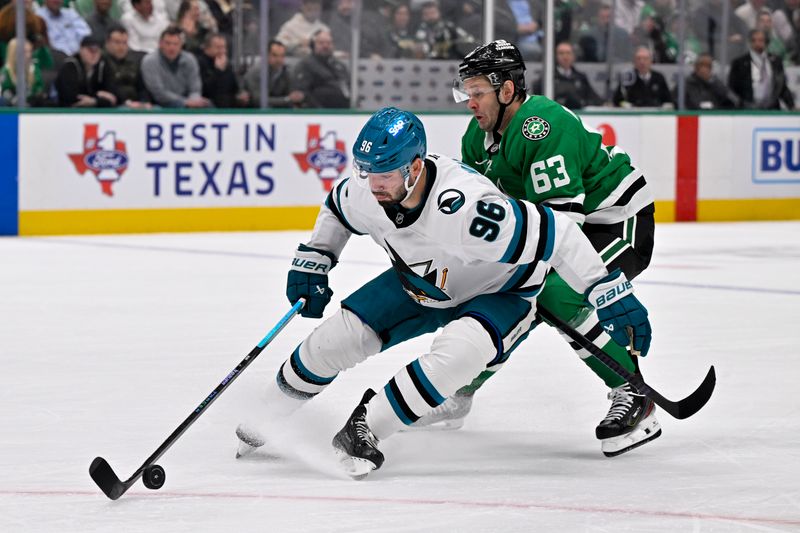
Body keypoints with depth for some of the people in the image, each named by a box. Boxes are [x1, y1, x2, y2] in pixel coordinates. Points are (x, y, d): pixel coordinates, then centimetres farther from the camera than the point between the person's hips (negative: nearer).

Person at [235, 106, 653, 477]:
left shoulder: (462, 207, -43)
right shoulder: (367, 193, -21)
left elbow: (555, 235, -39)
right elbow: (336, 209, 7)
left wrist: (613, 295, -39)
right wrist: (312, 263, 5)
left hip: (499, 293, -6)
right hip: (420, 286, 6)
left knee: (458, 351, -35)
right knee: (337, 336, -3)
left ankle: (364, 428, -21)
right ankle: (264, 416, 20)